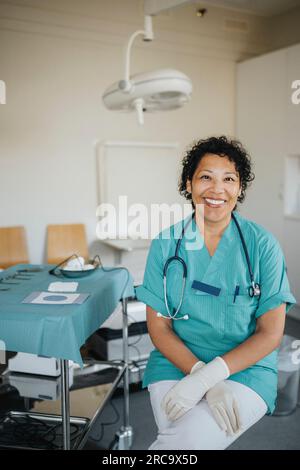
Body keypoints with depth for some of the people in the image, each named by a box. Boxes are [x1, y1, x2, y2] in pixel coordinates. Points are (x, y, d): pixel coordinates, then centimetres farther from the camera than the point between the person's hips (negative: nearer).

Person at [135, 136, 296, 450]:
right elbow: (158, 326, -1)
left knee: (185, 441, -26)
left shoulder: (262, 245, -4)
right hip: (177, 362, 2)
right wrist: (204, 378, -16)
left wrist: (207, 376, -19)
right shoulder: (166, 243, -1)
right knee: (187, 441, -24)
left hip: (246, 368, -1)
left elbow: (271, 333, -6)